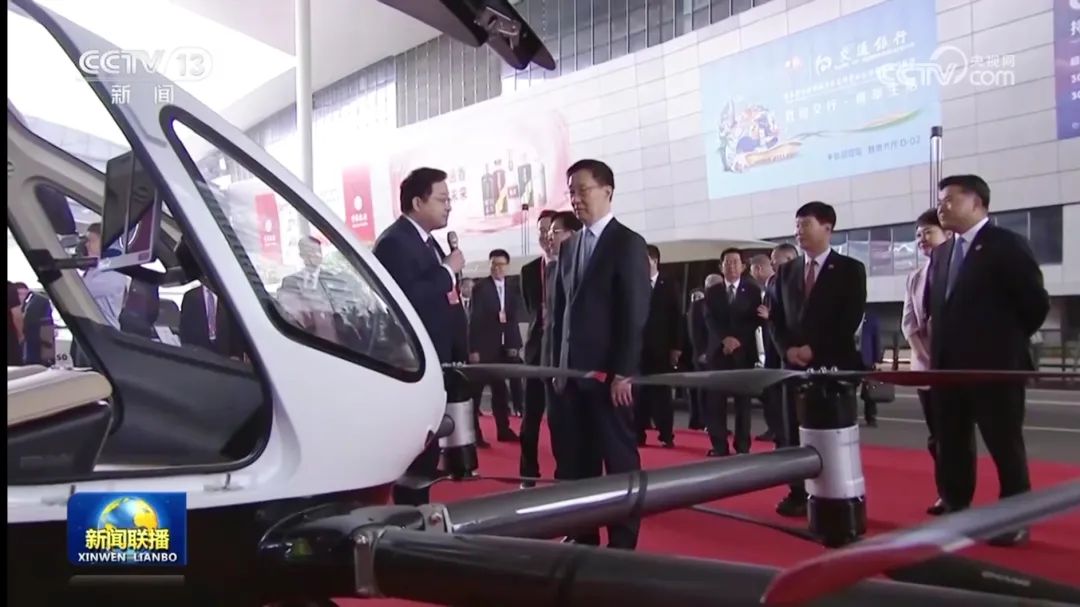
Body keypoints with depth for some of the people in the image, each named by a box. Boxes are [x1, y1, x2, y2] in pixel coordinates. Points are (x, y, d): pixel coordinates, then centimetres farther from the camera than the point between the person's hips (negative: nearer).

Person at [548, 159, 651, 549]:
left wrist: (623, 373, -15)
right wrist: (557, 364, 10)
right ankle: (583, 535, 21)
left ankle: (622, 542, 12)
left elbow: (636, 313, -10)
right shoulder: (568, 247, 15)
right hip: (570, 373, 6)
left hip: (608, 374, -6)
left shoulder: (628, 243, -4)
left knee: (619, 460, 3)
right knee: (575, 461, 10)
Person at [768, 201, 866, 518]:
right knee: (794, 432, 4)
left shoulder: (850, 269, 0)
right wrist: (788, 349, -5)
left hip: (833, 364, -4)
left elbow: (851, 320, -7)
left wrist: (815, 349, -14)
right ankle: (798, 494, 13)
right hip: (794, 364, 4)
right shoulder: (786, 270, 13)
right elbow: (775, 316, 12)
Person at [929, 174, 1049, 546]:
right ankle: (957, 511, 22)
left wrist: (1008, 340, 0)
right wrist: (939, 347, 10)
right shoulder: (942, 254, 14)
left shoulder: (1006, 244, -7)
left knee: (1005, 445, 4)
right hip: (949, 367, 7)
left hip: (994, 366, -7)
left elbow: (1036, 303, -8)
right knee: (951, 445, 11)